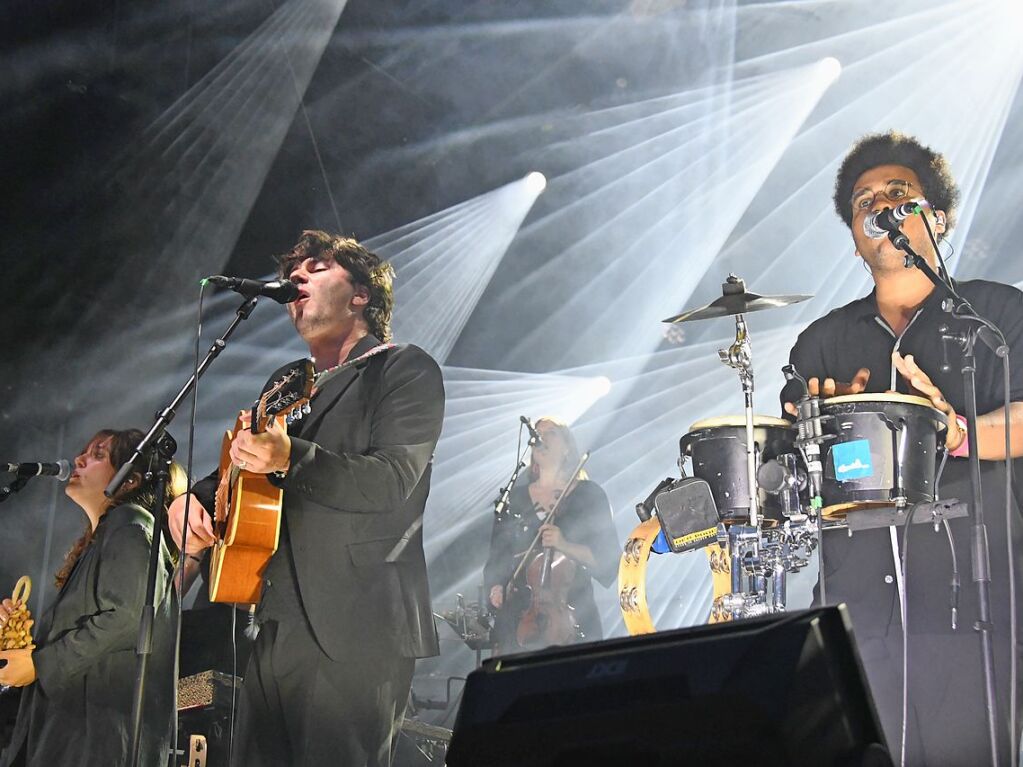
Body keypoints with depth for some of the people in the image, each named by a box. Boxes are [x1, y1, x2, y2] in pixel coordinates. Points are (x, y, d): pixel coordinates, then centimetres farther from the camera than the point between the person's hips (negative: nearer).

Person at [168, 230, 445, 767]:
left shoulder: (405, 370, 1)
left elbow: (392, 481, -14)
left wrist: (289, 457, -28)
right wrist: (193, 498, 8)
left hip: (357, 628, -7)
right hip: (278, 627, 7)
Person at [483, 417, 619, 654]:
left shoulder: (588, 494, 7)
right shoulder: (515, 497, 15)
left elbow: (607, 557, -1)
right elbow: (498, 554, 15)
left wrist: (565, 546, -16)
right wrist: (496, 586, -4)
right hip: (519, 615, 2)